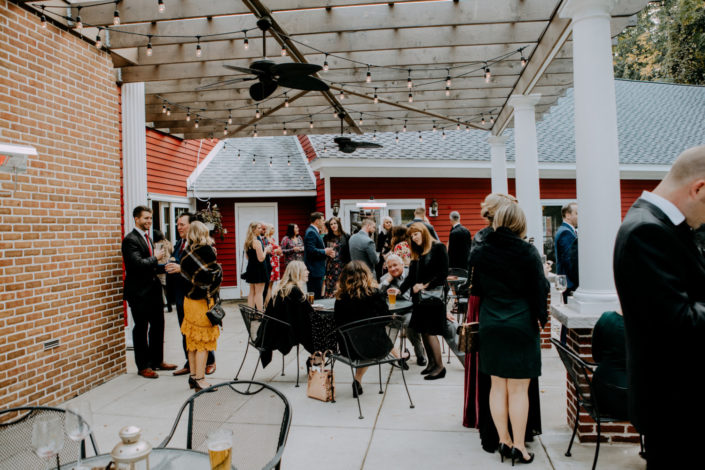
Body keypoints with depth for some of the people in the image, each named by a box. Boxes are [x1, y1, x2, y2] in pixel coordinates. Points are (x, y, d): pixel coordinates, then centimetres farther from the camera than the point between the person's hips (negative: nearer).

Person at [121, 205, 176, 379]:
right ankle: (143, 366, 15)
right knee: (141, 329, 4)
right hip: (139, 292, -9)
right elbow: (138, 264, -25)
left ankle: (157, 360, 28)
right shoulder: (130, 240, -14)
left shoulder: (147, 238, 15)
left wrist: (164, 267, 3)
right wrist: (155, 258, -12)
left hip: (153, 289, 9)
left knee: (158, 325, 15)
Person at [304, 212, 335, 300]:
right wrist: (325, 252, -14)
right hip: (314, 271, -11)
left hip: (317, 270, 11)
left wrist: (327, 251, 7)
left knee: (318, 296, 12)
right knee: (315, 297, -8)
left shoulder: (314, 231, 18)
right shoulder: (311, 232, -15)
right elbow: (311, 250, -24)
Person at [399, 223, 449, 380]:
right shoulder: (417, 253, 16)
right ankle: (431, 362, 20)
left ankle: (439, 366, 2)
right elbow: (411, 277, 14)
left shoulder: (438, 248, -5)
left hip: (433, 296, -7)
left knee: (429, 331, -8)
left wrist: (425, 285, -14)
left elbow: (443, 273, -10)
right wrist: (400, 290, 2)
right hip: (419, 298, 7)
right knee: (423, 331, 8)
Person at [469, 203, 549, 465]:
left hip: (491, 326, 3)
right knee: (518, 389, 5)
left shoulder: (480, 253, -1)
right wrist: (541, 316, 11)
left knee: (497, 386, 12)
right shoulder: (528, 252, -12)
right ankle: (518, 447, 13)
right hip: (522, 325, -3)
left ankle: (504, 441, 22)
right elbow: (540, 289, -7)